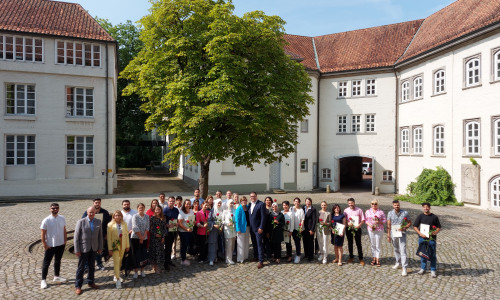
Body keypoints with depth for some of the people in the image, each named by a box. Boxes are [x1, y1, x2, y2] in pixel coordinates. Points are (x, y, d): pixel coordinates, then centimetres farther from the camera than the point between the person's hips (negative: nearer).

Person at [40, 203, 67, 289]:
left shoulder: (62, 218, -1)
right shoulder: (46, 220, -14)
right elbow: (43, 234, -11)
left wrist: (65, 240, 3)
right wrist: (44, 244, -12)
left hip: (61, 244, 4)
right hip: (50, 245, -4)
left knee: (58, 261, 19)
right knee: (46, 263, 4)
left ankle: (56, 277, 34)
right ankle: (43, 280, 17)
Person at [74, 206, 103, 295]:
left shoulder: (98, 222, 1)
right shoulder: (81, 222, -10)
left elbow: (100, 235, 6)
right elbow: (76, 236, -9)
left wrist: (100, 248, 5)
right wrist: (77, 250, -11)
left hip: (93, 248, 4)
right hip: (83, 249, -4)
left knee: (92, 267, 15)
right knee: (81, 268, 5)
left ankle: (90, 282, 30)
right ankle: (78, 286, 17)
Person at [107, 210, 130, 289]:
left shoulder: (124, 224, 3)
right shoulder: (110, 225, -6)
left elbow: (126, 234, 7)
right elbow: (109, 237, -6)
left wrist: (127, 245, 7)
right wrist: (110, 248, -8)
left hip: (122, 245, 4)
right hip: (114, 245, -3)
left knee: (120, 261, 13)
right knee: (116, 261, -9)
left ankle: (116, 276, 31)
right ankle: (118, 279, -5)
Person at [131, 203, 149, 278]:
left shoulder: (147, 216, 4)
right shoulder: (135, 216, -8)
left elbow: (147, 227, 2)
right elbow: (135, 228, -13)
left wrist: (143, 237, -8)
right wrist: (140, 237, -12)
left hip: (144, 238, 3)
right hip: (135, 238, -3)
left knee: (143, 254, 6)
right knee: (136, 254, -1)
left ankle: (142, 271, 18)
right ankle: (135, 271, 9)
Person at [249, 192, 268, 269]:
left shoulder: (261, 204, -11)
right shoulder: (250, 204, 8)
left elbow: (263, 217, -14)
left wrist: (261, 227, -17)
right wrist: (249, 226, 8)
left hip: (258, 228, -6)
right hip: (251, 228, 6)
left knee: (259, 244, -5)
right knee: (254, 243, 15)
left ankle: (261, 261, 0)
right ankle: (255, 256, 29)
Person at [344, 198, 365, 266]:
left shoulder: (359, 210, -1)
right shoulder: (346, 210, 5)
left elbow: (363, 220, -1)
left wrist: (359, 225, -18)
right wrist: (347, 223, -14)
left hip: (357, 229, -2)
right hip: (349, 229, 3)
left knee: (358, 244, 0)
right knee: (350, 243, 10)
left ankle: (361, 259, 10)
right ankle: (351, 257, 24)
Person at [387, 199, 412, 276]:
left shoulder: (405, 213, -5)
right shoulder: (390, 213, 1)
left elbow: (409, 223, 3)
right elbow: (389, 225, 4)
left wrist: (404, 228, -16)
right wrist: (388, 235, 1)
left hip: (402, 234, -3)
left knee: (403, 251, -8)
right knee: (396, 250, 18)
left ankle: (404, 268, -6)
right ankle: (398, 263, 38)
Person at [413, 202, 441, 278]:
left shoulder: (434, 217, 1)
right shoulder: (420, 216, 3)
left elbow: (439, 227, 6)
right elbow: (415, 226, 3)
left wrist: (436, 232, -15)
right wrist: (420, 233, -12)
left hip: (431, 238, -1)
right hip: (422, 238, 1)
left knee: (432, 255, 1)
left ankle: (433, 271, 12)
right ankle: (423, 268, 24)